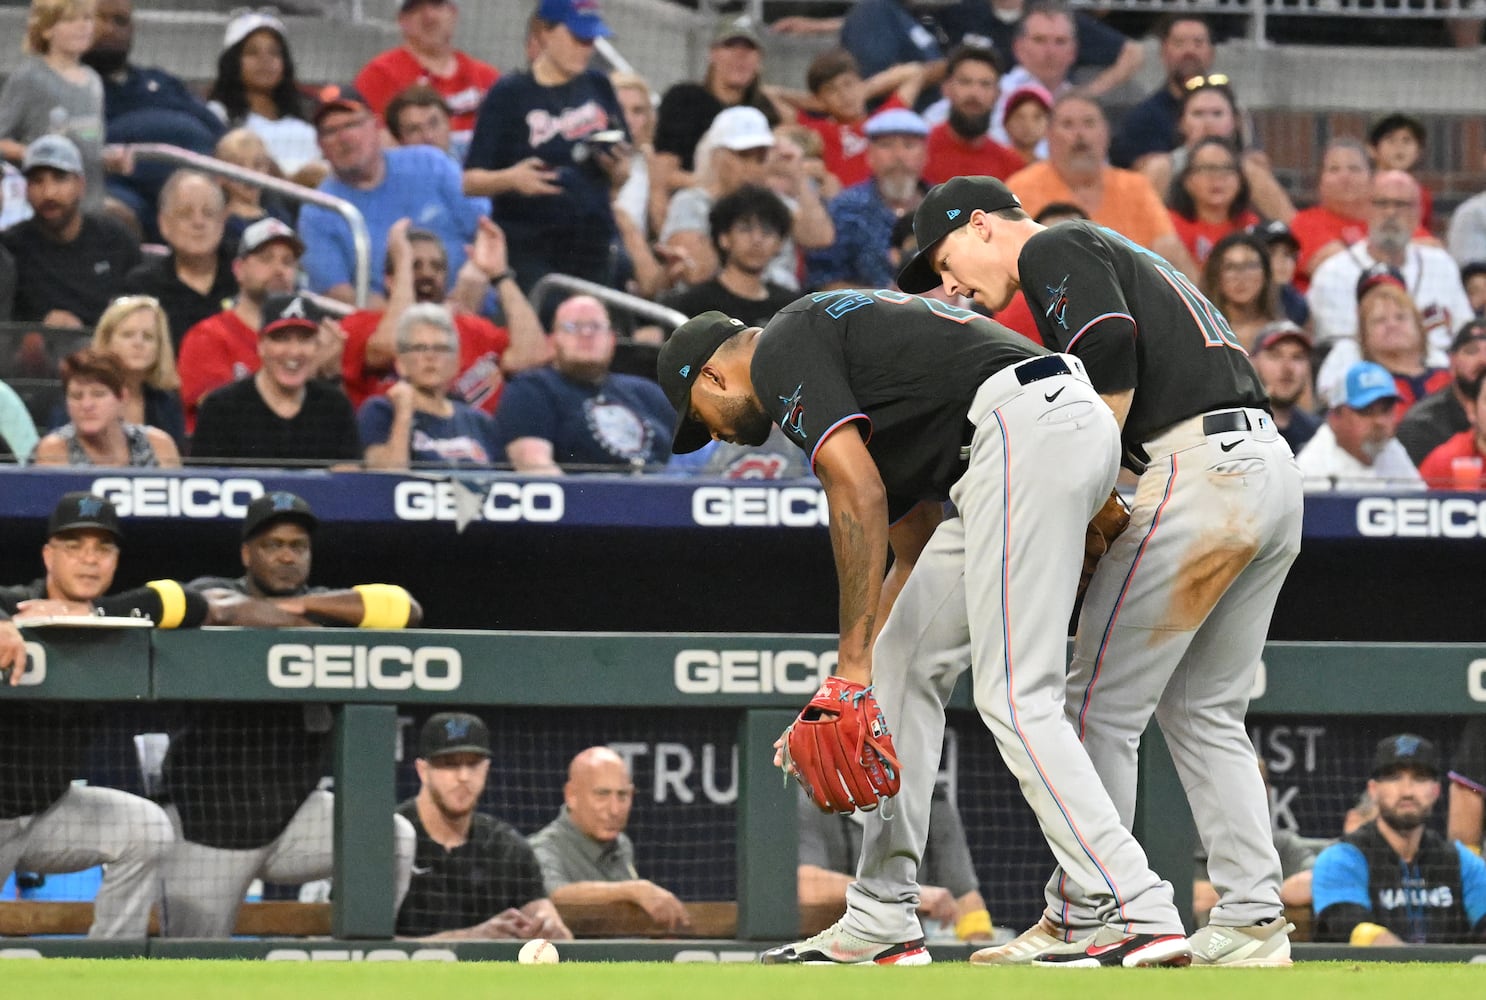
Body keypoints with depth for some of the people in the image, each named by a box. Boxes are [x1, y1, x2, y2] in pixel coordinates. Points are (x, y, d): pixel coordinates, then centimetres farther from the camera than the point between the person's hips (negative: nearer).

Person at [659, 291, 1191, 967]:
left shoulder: (781, 353, 2)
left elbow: (857, 495, -12)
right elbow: (915, 550, 31)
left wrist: (852, 663, -10)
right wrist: (855, 683, 28)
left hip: (1029, 428, -10)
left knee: (1015, 699, -13)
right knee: (904, 661, 16)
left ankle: (1145, 917, -20)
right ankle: (880, 923, 19)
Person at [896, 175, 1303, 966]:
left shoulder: (1054, 249, 2)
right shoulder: (1109, 252, 30)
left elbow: (1111, 350, -15)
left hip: (1198, 471, -10)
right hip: (1271, 464, 10)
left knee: (1101, 702, -3)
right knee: (1201, 712, 15)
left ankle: (1080, 921, -1)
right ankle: (1251, 922, 9)